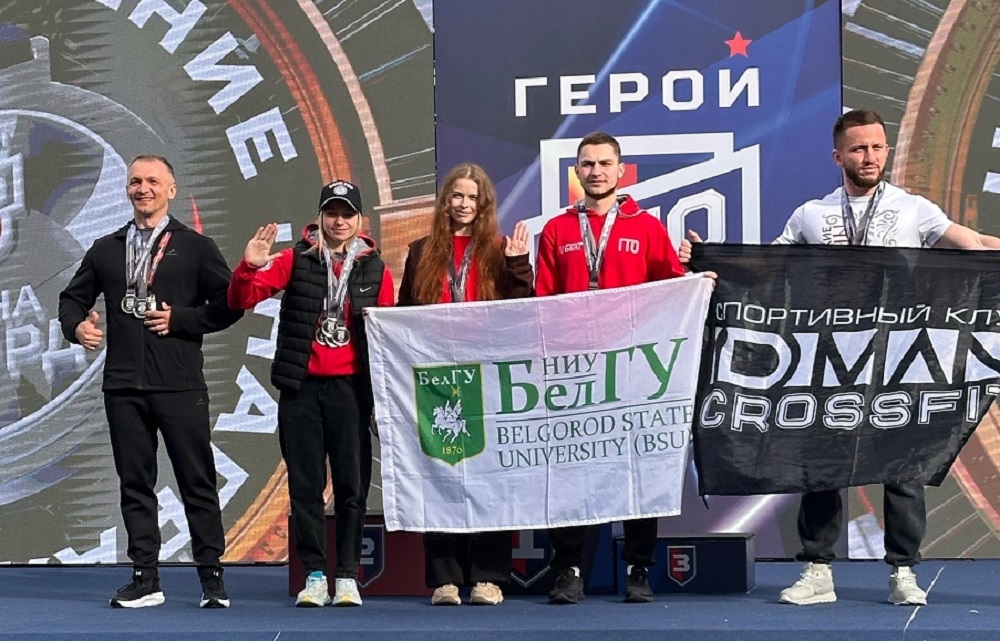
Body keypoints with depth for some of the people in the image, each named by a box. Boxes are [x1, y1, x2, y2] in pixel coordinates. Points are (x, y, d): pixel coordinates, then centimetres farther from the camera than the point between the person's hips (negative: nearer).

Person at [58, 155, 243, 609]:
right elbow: (73, 297, 21)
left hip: (179, 385, -4)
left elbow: (229, 304, 2)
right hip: (123, 385, 4)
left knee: (197, 481, -1)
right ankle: (145, 579, 11)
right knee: (135, 483, 5)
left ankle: (212, 578, 4)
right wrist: (76, 326, 0)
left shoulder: (194, 247, 5)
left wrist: (180, 320, -9)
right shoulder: (105, 250, 16)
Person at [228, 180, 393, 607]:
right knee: (305, 485, 3)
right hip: (300, 388, 0)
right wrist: (250, 267, -23)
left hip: (350, 389, 0)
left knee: (352, 485, 0)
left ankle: (347, 576, 7)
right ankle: (314, 575, 9)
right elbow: (242, 300, -2)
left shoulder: (375, 269, 6)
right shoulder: (295, 260, 3)